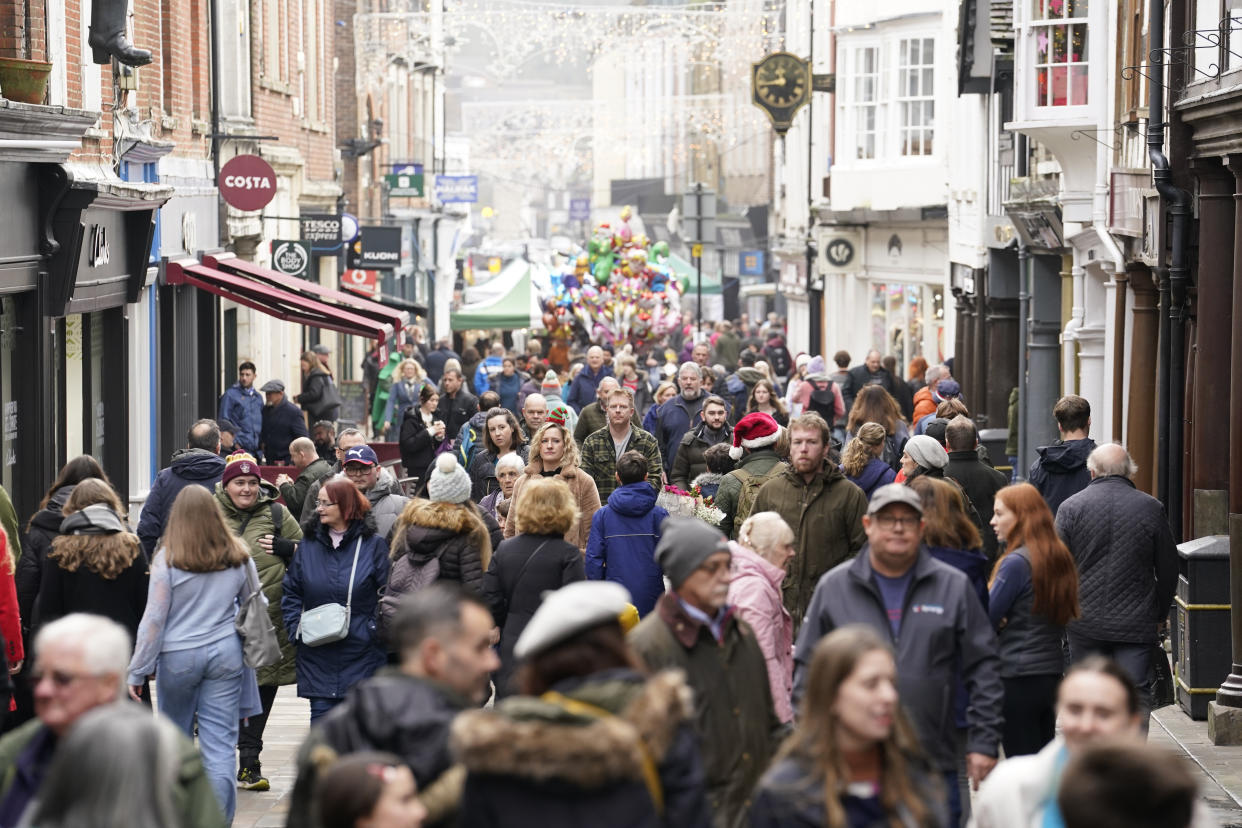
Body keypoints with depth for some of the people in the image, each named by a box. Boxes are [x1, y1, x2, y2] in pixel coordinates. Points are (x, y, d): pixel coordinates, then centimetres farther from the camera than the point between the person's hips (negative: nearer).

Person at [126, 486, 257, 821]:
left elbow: (154, 619, -7)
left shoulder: (167, 559, -7)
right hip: (226, 655, 2)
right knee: (221, 744, 0)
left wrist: (137, 672, -1)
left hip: (178, 657, -2)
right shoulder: (239, 557, 2)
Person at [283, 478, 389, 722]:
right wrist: (296, 629, 0)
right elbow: (290, 592, 13)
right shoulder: (309, 544, 8)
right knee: (321, 712, 0)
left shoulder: (373, 544, -1)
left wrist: (376, 631, -11)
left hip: (361, 655, -2)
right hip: (318, 654, 3)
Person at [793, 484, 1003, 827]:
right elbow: (807, 668, 9)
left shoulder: (954, 587, 7)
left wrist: (983, 743, 2)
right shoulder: (833, 587, 7)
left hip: (934, 765, 0)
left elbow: (984, 669, 8)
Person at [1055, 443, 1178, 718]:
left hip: (1085, 623, 0)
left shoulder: (1071, 507, -2)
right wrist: (1160, 613, 18)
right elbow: (1168, 569, 5)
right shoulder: (1151, 508, 0)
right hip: (1137, 623, 0)